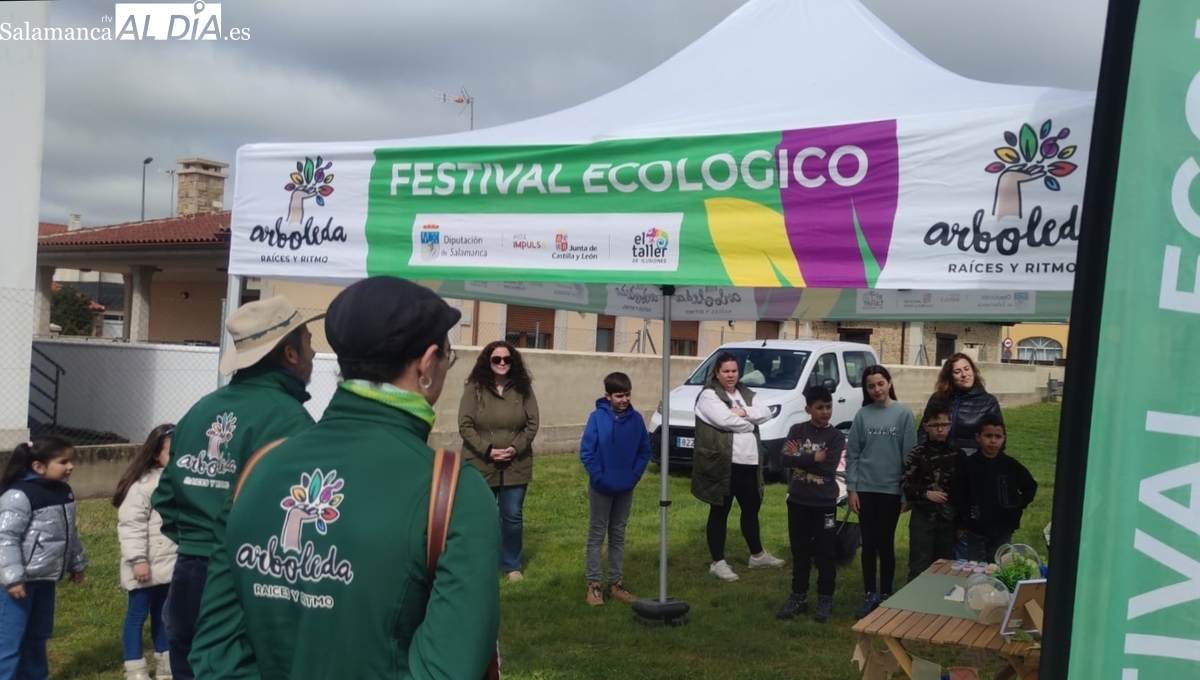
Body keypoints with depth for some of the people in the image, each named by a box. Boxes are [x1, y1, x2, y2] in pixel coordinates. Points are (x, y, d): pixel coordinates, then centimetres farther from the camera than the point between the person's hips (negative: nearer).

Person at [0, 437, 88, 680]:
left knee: (38, 635, 20)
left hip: (45, 578, 9)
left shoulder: (63, 493, 8)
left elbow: (70, 532, 20)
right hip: (21, 579, -9)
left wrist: (77, 563, 25)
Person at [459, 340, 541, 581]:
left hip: (515, 465, 2)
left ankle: (512, 564, 25)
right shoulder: (475, 388, -6)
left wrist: (515, 448, -14)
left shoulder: (523, 389, 0)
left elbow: (532, 424, 0)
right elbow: (465, 426, -9)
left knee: (513, 517, 8)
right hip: (481, 465, -1)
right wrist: (488, 450, -17)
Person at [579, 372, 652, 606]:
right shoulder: (597, 417, -12)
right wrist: (599, 477, -15)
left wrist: (634, 476, -6)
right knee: (596, 535, 4)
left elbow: (644, 451, 4)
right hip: (601, 488, -3)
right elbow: (586, 452, -11)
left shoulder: (636, 419, -3)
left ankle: (616, 582, 21)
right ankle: (593, 584, 10)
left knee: (618, 536, 13)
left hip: (626, 488, 3)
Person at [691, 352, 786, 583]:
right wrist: (749, 422, -6)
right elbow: (725, 420, -23)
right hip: (723, 464, -7)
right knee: (720, 513, 2)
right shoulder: (709, 395, -9)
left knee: (751, 509, 19)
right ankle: (718, 563, 10)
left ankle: (757, 555, 34)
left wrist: (744, 412, -15)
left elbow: (766, 413, 2)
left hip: (749, 463, 7)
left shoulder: (746, 394, 15)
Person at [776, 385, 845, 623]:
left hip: (824, 503, -2)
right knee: (800, 552, 12)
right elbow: (785, 459, -10)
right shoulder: (796, 430, 2)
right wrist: (813, 458, -16)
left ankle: (825, 600, 15)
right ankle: (798, 597, 22)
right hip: (797, 501, 2)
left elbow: (828, 468, -15)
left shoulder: (836, 436, -4)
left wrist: (799, 457, -13)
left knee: (825, 553, 5)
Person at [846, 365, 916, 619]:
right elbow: (852, 454, 3)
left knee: (886, 544, 8)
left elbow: (909, 455, -4)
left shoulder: (903, 413, -5)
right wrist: (851, 489, -3)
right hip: (866, 488, 2)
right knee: (869, 544, 8)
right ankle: (869, 596, 18)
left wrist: (908, 492, -6)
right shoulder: (863, 415, 1)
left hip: (891, 489, -2)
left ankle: (885, 596, 20)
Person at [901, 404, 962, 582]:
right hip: (923, 517, -3)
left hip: (950, 518, 3)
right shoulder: (917, 454, -3)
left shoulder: (957, 454, 4)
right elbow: (905, 484, -5)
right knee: (920, 566, 1)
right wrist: (926, 494, -19)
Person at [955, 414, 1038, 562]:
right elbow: (960, 495, -2)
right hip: (975, 530, -1)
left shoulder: (1011, 465, -3)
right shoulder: (969, 465, -7)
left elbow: (1030, 486, 10)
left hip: (1003, 530, 1)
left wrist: (1018, 506, 2)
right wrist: (962, 523, -1)